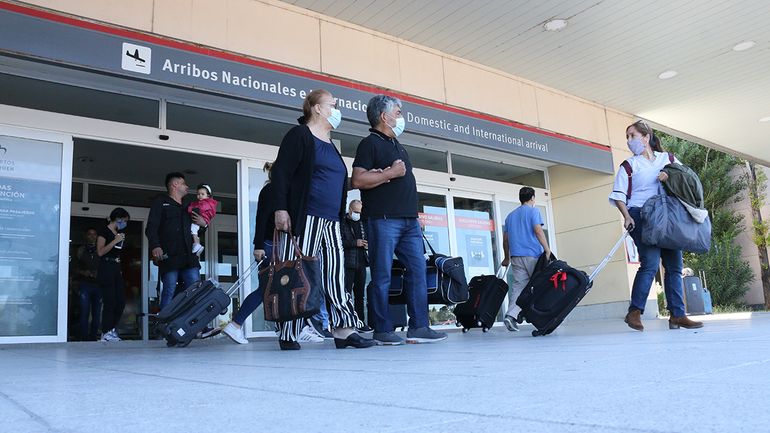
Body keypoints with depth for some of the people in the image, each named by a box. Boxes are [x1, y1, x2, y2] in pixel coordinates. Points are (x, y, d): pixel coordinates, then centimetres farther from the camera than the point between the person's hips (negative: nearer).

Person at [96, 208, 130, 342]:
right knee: (110, 302, -8)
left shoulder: (119, 233, 19)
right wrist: (115, 241, -15)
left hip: (116, 269, 8)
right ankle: (106, 333, -1)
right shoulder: (104, 231, -4)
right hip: (106, 269, -8)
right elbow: (100, 252, -14)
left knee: (121, 301, 4)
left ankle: (112, 329, 15)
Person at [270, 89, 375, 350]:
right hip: (306, 218, -8)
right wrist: (280, 209, -17)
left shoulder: (330, 145, 24)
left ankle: (344, 330, 3)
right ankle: (288, 336, 1)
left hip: (331, 221, 8)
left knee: (336, 275, 2)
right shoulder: (299, 135, 0)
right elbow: (280, 173, -8)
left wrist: (341, 216, 23)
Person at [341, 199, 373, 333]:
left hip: (361, 263, 7)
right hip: (348, 263, -7)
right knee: (347, 293, -9)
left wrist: (367, 244, 8)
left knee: (360, 294, 9)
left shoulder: (362, 223, 18)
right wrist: (355, 243, -17)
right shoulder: (342, 223, -3)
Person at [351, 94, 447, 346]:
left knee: (418, 270, 2)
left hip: (409, 220, 8)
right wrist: (391, 173, -11)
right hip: (383, 219, -8)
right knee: (382, 275, -4)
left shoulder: (398, 146, 24)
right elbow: (358, 180, -14)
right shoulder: (370, 143, -2)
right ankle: (383, 330, 3)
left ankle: (418, 327, 4)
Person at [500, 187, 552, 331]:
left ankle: (511, 315, -20)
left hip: (516, 257, 5)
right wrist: (547, 249, -12)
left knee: (518, 285, -3)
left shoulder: (510, 215, 20)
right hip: (533, 255, -4)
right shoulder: (533, 211, 3)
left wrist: (506, 258, 25)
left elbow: (505, 239, 19)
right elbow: (538, 230, -11)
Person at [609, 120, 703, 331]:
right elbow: (618, 195, 2)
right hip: (641, 216, -4)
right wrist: (627, 216, -14)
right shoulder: (629, 165, 8)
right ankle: (634, 312, -10)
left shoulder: (667, 159, 17)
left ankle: (677, 315, 5)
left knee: (674, 265, 0)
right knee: (650, 263, -17)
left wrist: (672, 176, -8)